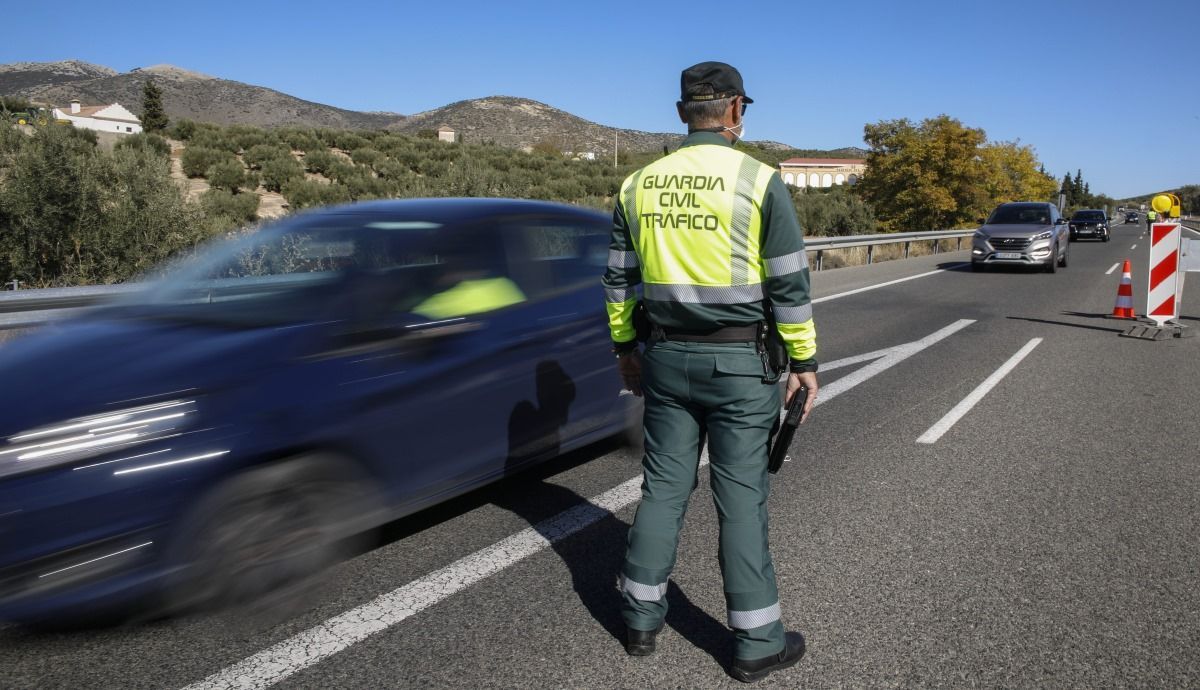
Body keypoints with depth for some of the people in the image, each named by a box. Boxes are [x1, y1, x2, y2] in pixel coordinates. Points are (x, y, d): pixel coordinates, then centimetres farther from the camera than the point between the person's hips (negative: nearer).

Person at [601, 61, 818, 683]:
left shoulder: (639, 184, 5)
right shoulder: (758, 181, -8)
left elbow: (620, 278, 10)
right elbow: (790, 281, -7)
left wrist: (625, 347, 20)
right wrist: (804, 359, 2)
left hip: (667, 359, 4)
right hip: (738, 363, -4)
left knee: (662, 486, 14)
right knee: (741, 498, 4)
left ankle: (641, 618, 26)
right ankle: (756, 642, 17)